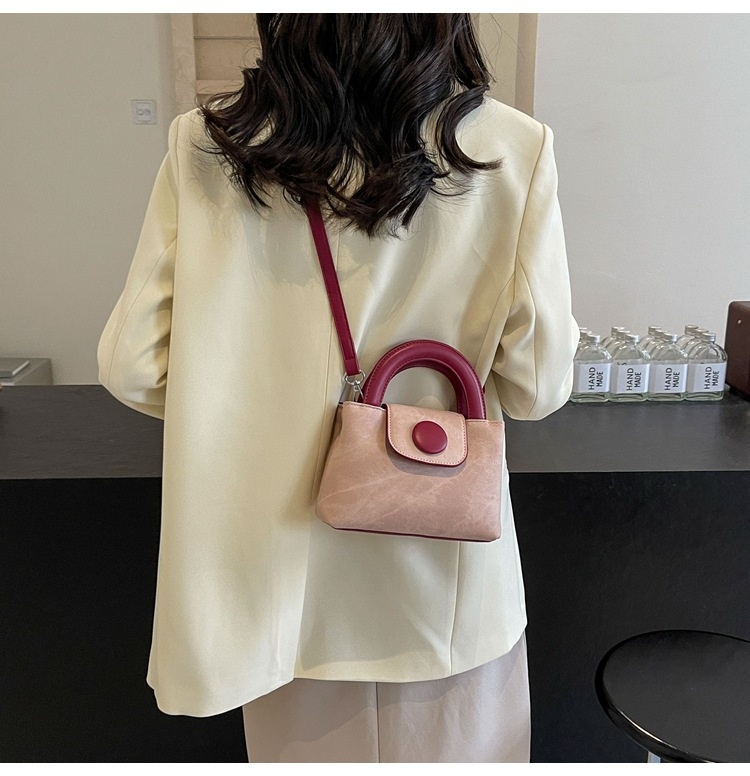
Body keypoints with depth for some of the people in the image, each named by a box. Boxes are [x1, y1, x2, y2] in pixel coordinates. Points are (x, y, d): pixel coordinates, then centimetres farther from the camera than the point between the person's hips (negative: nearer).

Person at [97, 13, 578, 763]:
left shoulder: (204, 146, -11)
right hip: (440, 585, 0)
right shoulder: (509, 150, -16)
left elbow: (134, 368, -8)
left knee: (309, 747, 28)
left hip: (283, 567, 2)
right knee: (453, 749, 27)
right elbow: (535, 384, -12)